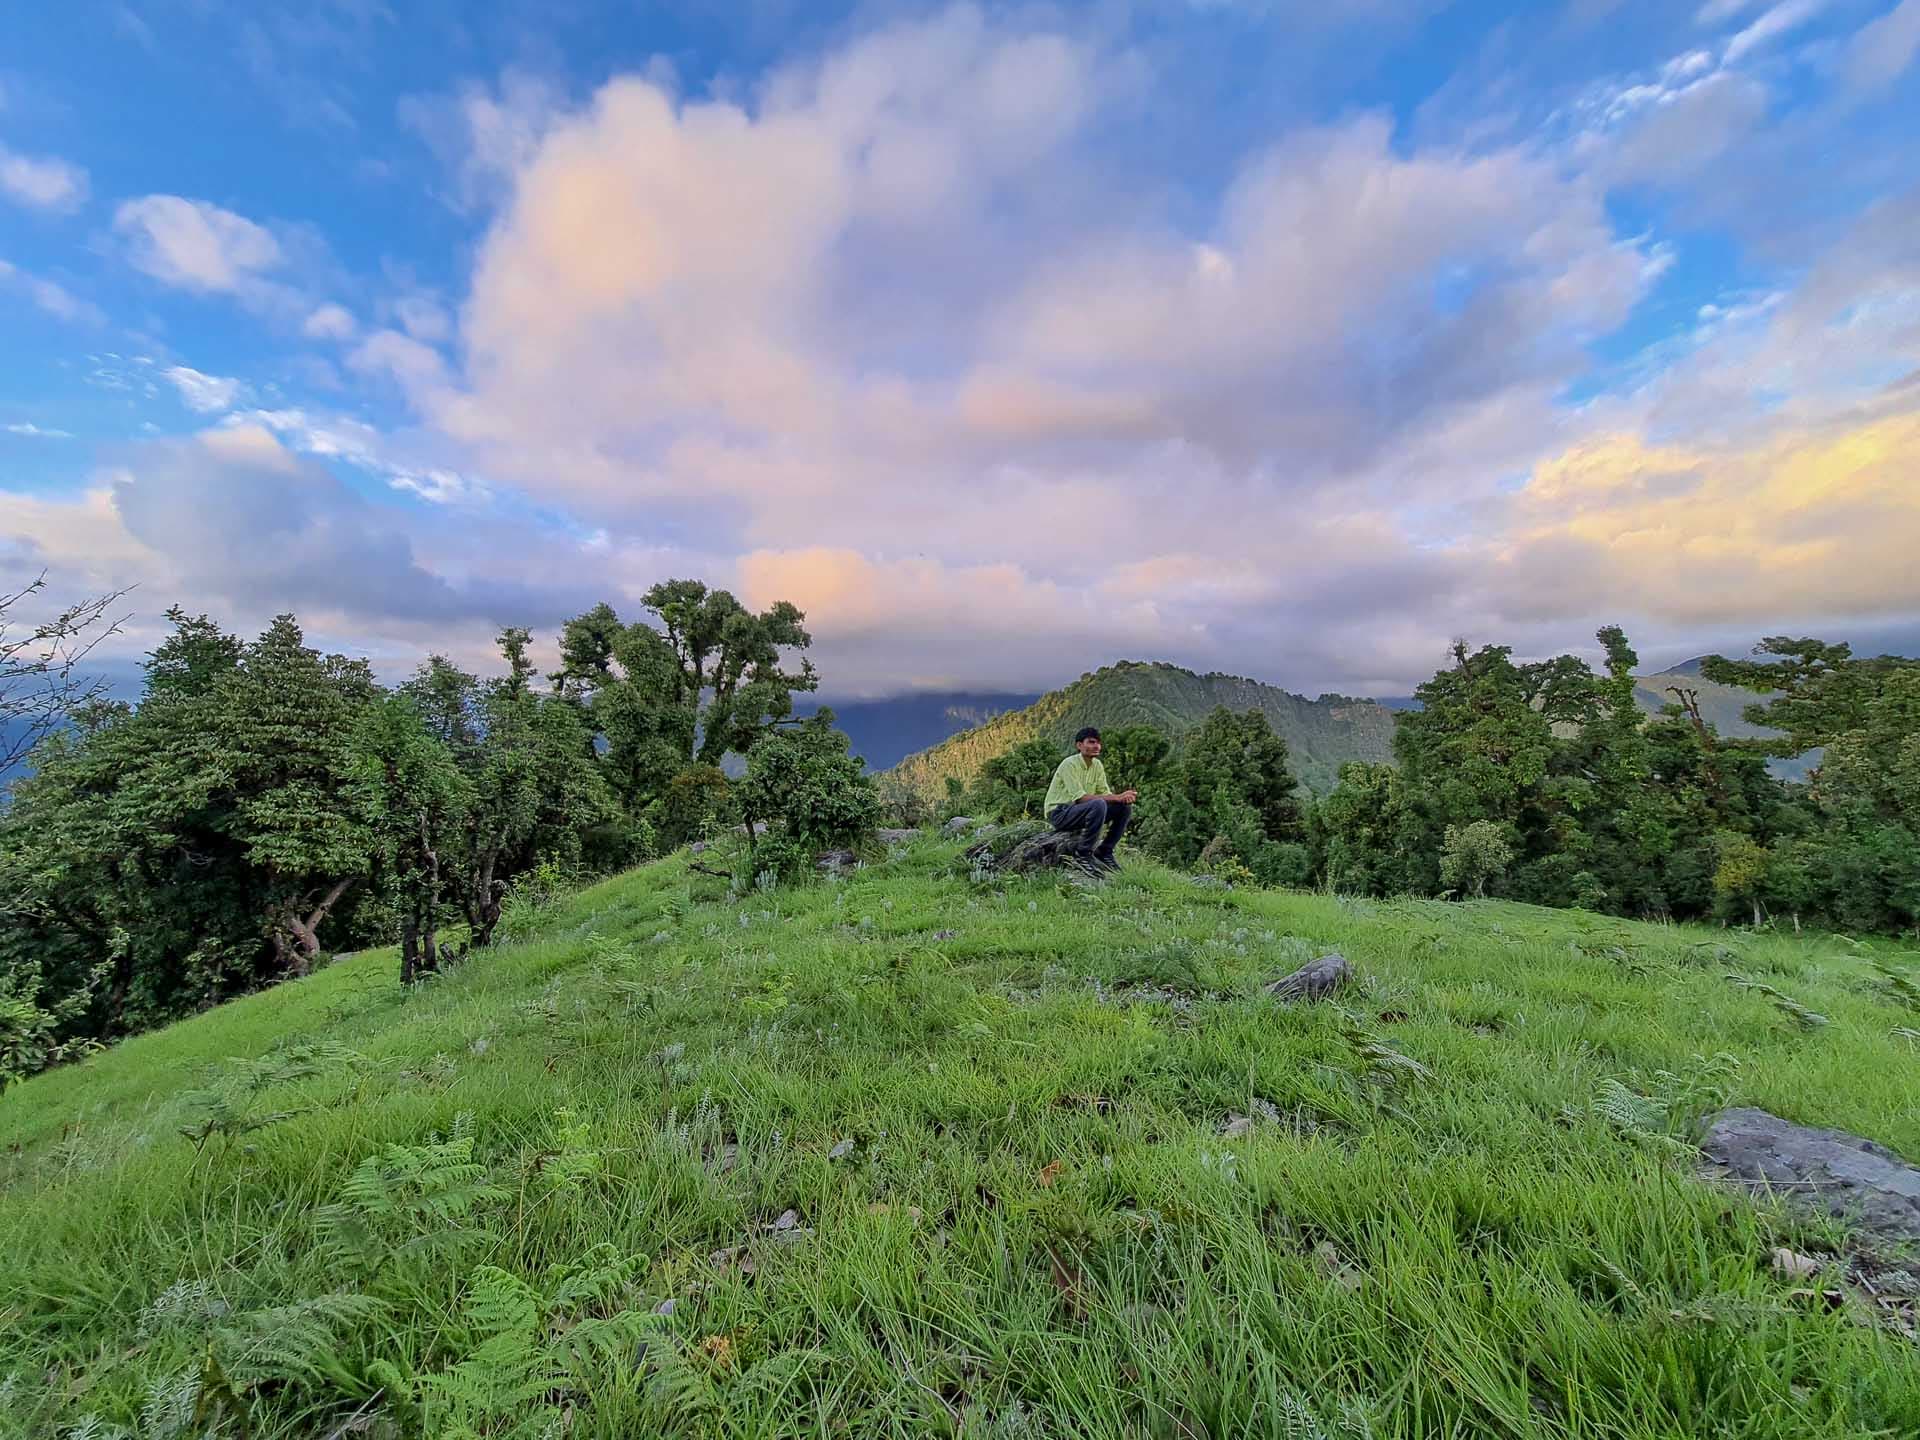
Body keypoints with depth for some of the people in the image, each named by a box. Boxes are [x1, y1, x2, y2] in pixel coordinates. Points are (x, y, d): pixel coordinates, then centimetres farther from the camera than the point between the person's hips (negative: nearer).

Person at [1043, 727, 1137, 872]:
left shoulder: (1097, 765, 5)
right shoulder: (1070, 764, -19)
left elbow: (1105, 793, 2)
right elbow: (1080, 797, -28)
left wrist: (1124, 797, -21)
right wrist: (1117, 797, -32)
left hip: (1080, 811, 8)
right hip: (1059, 813, -8)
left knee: (1125, 807, -6)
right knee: (1099, 804, -34)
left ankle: (1104, 852, 4)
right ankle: (1083, 854, -20)